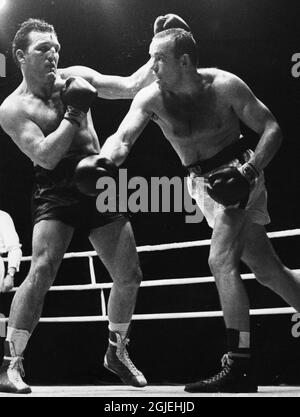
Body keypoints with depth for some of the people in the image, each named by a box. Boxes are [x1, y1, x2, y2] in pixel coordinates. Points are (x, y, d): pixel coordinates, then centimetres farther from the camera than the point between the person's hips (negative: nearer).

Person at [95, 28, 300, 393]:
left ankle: (239, 367, -17)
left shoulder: (224, 86, -17)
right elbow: (122, 139, -22)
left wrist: (249, 171, -26)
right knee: (267, 270, 12)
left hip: (237, 175, -5)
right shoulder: (151, 98, -9)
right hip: (203, 184, 5)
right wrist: (102, 161, -44)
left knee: (221, 261, -21)